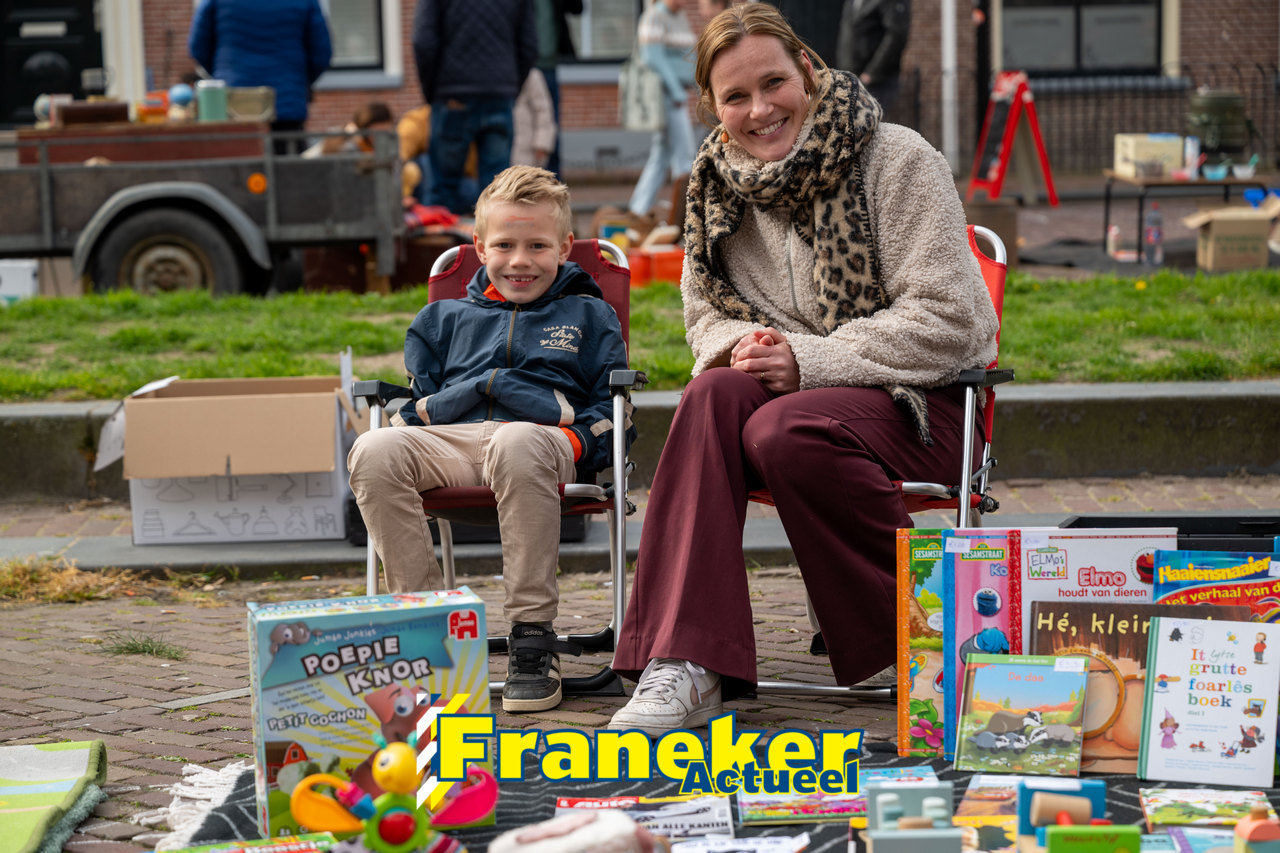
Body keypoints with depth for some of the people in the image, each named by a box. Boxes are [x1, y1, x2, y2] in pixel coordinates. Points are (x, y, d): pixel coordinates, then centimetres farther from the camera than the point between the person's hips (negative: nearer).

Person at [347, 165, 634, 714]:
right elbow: (418, 397, 29)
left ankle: (533, 639, -39)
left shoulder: (587, 315, 23)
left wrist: (578, 438, -7)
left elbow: (614, 406, 13)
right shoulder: (447, 317, 30)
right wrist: (421, 413, 5)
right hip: (449, 442, 3)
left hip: (540, 436, -3)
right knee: (373, 452, -31)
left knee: (515, 445, -43)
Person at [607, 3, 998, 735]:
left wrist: (808, 361, -21)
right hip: (793, 392, 5)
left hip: (921, 401, -5)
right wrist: (740, 346, -9)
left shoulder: (897, 161, -9)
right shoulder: (719, 187, 8)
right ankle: (686, 668, -37)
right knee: (714, 393, -30)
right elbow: (706, 315, 17)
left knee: (783, 432, -35)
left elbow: (947, 321, -14)